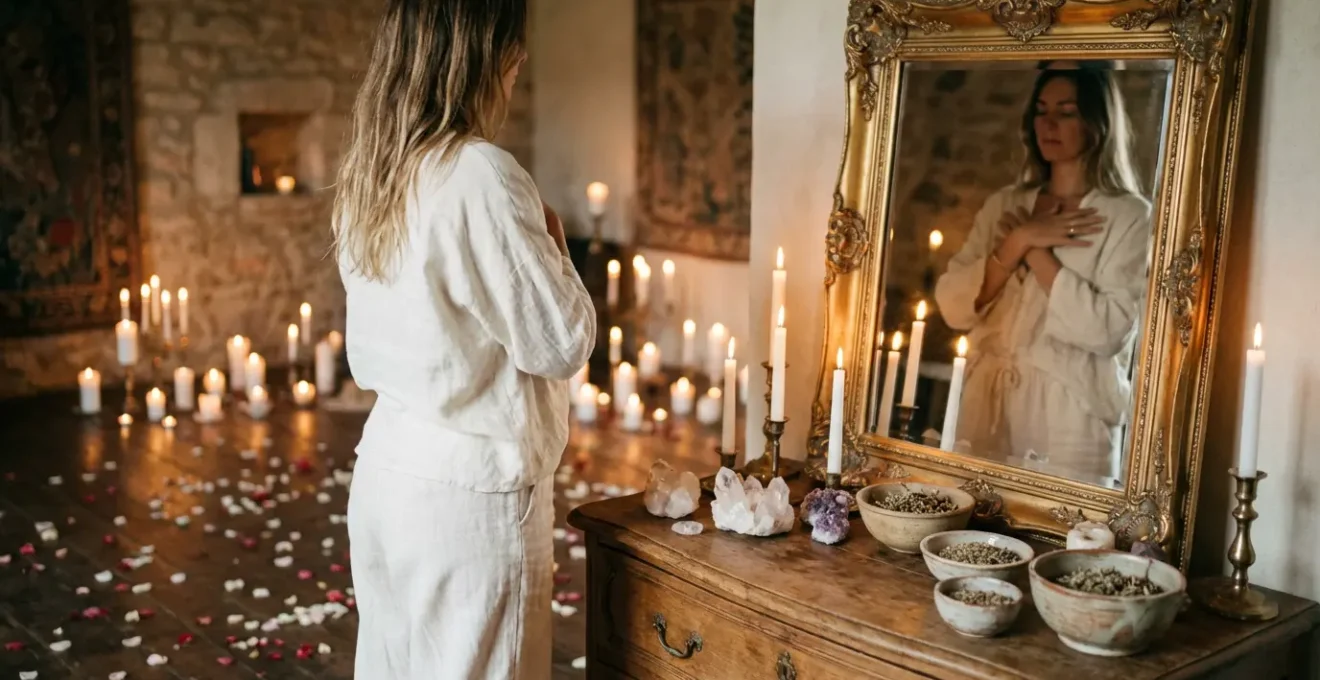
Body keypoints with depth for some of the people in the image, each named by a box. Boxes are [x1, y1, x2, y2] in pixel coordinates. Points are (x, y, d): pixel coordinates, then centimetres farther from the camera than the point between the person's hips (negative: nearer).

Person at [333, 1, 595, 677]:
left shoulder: (366, 179, 6)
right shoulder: (482, 177, -20)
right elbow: (562, 342, -14)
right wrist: (552, 242, 1)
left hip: (382, 473, 8)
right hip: (469, 488, -8)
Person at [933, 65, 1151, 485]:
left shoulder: (1129, 216, -4)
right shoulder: (1003, 206, 9)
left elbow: (1107, 330, -16)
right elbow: (953, 307, -1)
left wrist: (1036, 253, -11)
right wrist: (1018, 242, -11)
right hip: (987, 417, 4)